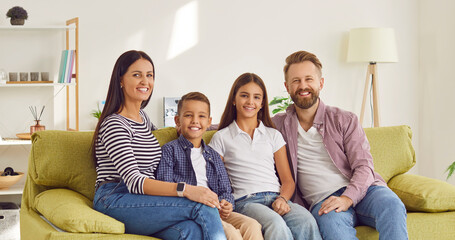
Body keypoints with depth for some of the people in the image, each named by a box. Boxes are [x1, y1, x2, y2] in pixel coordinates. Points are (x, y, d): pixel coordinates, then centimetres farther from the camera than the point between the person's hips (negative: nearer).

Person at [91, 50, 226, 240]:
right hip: (115, 201, -7)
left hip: (143, 202, 7)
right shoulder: (114, 124, -8)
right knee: (203, 207, -27)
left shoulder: (142, 116, 20)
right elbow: (134, 182, -19)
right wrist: (185, 190, -30)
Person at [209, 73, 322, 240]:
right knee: (276, 225, -39)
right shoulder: (221, 138, 14)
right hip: (245, 201, -3)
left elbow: (288, 180, 17)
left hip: (275, 197, 3)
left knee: (306, 222, -33)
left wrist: (283, 199, -5)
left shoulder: (273, 135, 22)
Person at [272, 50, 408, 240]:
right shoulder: (279, 125, 14)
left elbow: (364, 167, 1)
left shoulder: (345, 120, 11)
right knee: (331, 221, -38)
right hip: (323, 199, -1)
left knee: (391, 206, -33)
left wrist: (347, 198, -18)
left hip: (361, 190, 1)